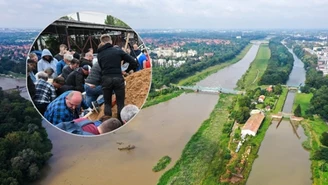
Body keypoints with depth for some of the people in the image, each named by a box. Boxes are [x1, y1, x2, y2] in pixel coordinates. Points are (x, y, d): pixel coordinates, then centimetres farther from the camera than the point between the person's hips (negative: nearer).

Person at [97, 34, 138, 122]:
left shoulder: (99, 54, 9)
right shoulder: (118, 51, 3)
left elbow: (101, 67, 14)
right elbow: (133, 61, 3)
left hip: (106, 79, 2)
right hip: (118, 78, -1)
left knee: (107, 103, 13)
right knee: (120, 103, 6)